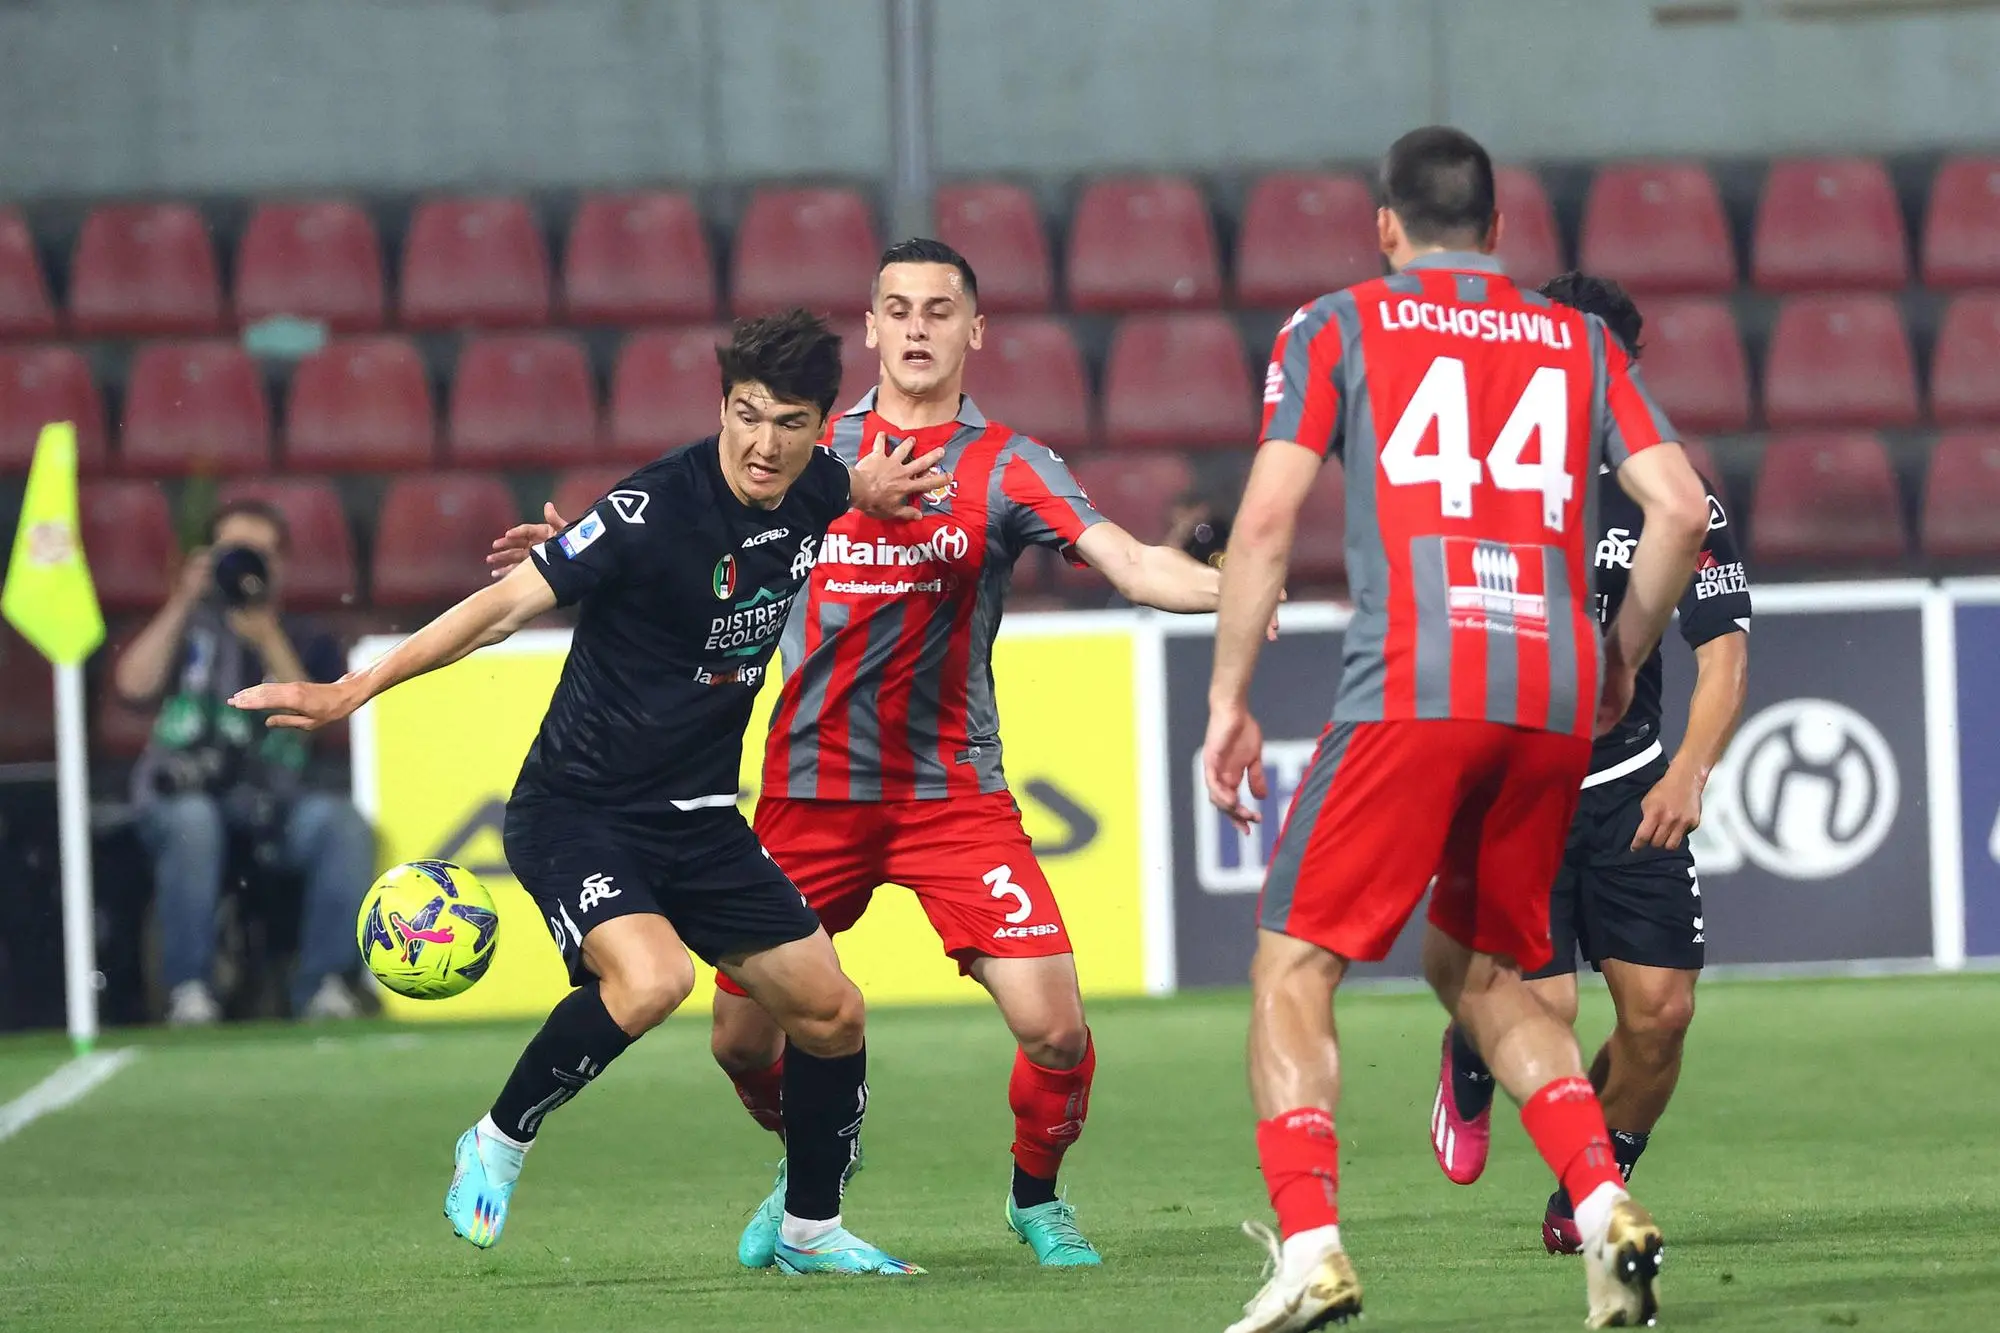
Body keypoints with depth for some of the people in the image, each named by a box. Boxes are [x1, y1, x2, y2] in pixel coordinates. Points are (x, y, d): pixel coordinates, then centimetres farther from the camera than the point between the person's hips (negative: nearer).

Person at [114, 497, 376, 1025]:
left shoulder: (308, 642, 14)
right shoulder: (188, 626, 13)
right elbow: (133, 686, -6)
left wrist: (268, 640, -11)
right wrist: (183, 603, -8)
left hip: (269, 802, 2)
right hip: (179, 795, -2)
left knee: (345, 823, -28)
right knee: (194, 820, -38)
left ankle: (323, 983, -22)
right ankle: (188, 989, -30)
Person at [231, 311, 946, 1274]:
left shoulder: (816, 490, -1)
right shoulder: (656, 508, -23)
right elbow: (510, 604, -21)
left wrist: (872, 494, 4)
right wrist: (355, 690, -26)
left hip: (699, 819, 7)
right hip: (577, 812, -7)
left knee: (830, 1014, 5)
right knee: (650, 977, -32)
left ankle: (809, 1230, 28)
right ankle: (499, 1141, -7)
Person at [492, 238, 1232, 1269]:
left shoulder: (1005, 467, -1)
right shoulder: (810, 453, 6)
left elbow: (1130, 564, -13)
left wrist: (1237, 585, -30)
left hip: (953, 793, -2)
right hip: (809, 791, 2)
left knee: (1053, 1029, -13)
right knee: (744, 1038, 4)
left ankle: (1036, 1195, 17)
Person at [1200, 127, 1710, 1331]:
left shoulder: (1338, 329, 11)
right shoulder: (1579, 340, 19)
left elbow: (1268, 519, 1)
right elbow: (1681, 507, 8)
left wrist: (1229, 702, 5)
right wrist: (1621, 660, 21)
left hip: (1412, 689, -4)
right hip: (1555, 701, 4)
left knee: (1295, 964, 4)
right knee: (1484, 974, 20)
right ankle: (1604, 1204, 1)